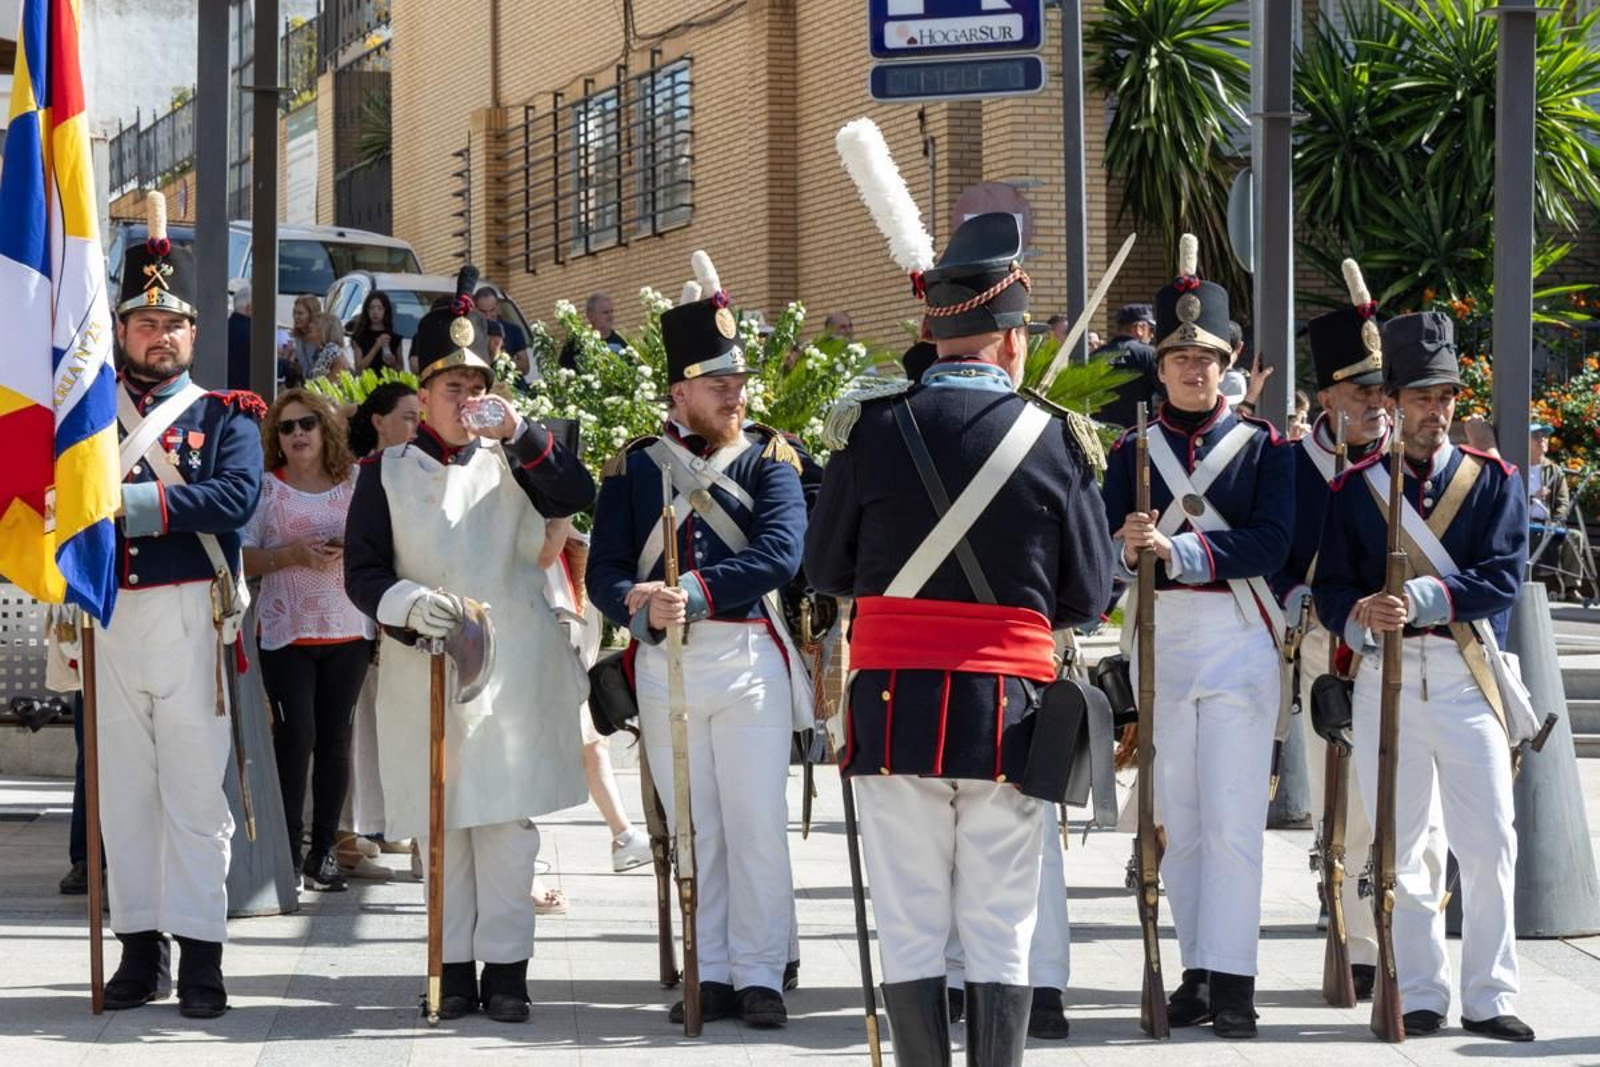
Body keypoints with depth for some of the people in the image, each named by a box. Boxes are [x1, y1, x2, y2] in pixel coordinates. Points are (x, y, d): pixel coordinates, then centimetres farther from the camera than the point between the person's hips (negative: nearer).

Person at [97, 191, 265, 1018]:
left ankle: (200, 956, -3)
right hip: (108, 617, 3)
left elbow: (236, 498, -11)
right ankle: (140, 949, 10)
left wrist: (132, 501, -15)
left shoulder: (226, 416, 8)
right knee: (123, 790, 5)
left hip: (188, 617, -2)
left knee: (194, 788, -3)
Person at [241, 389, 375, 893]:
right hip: (285, 630, -2)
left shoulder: (357, 481, 8)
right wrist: (291, 554, -16)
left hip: (348, 630, 2)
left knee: (334, 738, 4)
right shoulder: (265, 488, 3)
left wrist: (354, 550, -9)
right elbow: (241, 558, -1)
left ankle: (324, 851, 10)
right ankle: (287, 848, -4)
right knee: (296, 734, -10)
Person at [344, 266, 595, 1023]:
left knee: (508, 817, -2)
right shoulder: (387, 471, 6)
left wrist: (517, 431, -21)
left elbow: (577, 496, -10)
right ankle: (453, 968, 11)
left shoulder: (510, 463, 8)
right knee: (440, 821, 4)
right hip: (422, 669, 0)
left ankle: (505, 967, 3)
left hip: (511, 671, 0)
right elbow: (362, 571, 1)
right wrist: (407, 603, -19)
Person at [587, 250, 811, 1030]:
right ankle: (712, 975, 15)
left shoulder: (768, 456, 2)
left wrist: (696, 593, -27)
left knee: (757, 822, -3)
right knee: (694, 828, 8)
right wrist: (645, 611, -21)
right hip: (663, 662, 2)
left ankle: (760, 976, 4)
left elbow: (781, 553, -14)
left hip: (749, 655, -2)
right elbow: (604, 571, 1)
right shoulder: (633, 467, 7)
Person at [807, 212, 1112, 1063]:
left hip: (897, 706, 0)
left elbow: (825, 570, 6)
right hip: (1008, 710, 0)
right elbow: (1089, 595, 3)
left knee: (911, 926, 6)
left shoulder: (876, 428, -4)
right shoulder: (1053, 438, -4)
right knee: (1001, 929, 6)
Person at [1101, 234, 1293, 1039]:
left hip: (1239, 639, -3)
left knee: (1232, 819, -7)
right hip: (1161, 640, 3)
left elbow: (1269, 545, -10)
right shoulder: (1132, 452, 9)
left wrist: (1176, 548, -21)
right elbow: (1106, 549, -1)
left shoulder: (1264, 447, 3)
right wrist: (1128, 549, -24)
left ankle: (1232, 982, -8)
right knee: (1177, 821, 6)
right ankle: (1198, 973, 13)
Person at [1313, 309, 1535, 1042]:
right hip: (1385, 675, 1)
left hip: (1466, 676, -1)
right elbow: (1330, 588, 3)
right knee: (1398, 850, 3)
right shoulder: (1355, 488, 8)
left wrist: (1418, 601, -18)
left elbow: (1502, 579, -6)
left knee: (1490, 844, -4)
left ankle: (1489, 999, 3)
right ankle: (1419, 995, 12)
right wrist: (1361, 615, -20)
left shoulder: (1495, 481, 6)